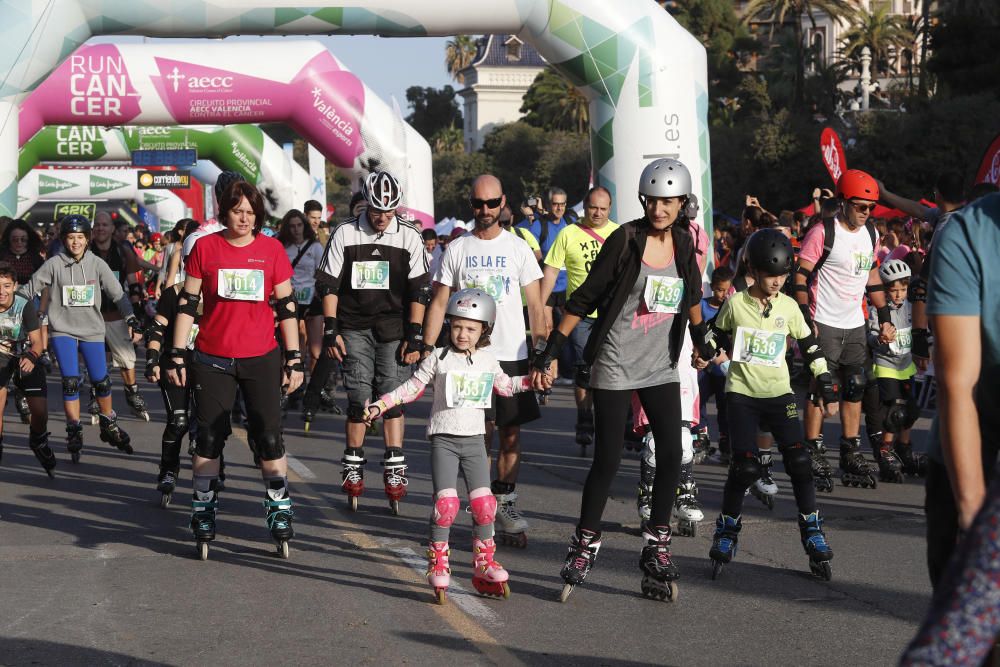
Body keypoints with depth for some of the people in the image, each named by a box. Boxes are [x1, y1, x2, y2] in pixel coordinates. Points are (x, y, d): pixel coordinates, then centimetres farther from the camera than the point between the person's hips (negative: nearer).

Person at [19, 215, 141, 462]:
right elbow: (29, 289, 3)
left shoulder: (97, 264, -1)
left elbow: (117, 293, 1)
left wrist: (131, 319, -7)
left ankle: (109, 425, 24)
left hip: (92, 330, 1)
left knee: (102, 381, 2)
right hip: (62, 330, -1)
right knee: (70, 381, -10)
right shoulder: (54, 265, -4)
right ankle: (74, 432, 3)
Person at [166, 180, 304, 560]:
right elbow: (187, 304, 4)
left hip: (261, 358, 0)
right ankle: (203, 516, 12)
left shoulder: (272, 250, 3)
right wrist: (177, 356, 0)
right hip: (212, 360, 0)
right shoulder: (205, 248, 1)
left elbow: (286, 308, 7)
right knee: (209, 439, 3)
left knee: (269, 437, 0)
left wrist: (294, 359, 4)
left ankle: (280, 514, 10)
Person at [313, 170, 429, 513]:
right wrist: (331, 330, -2)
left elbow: (419, 289, 2)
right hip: (354, 327, 0)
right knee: (359, 397, -5)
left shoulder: (409, 236, 1)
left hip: (392, 329, 0)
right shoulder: (345, 233, 1)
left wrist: (415, 336, -3)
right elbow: (328, 283, 4)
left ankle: (394, 471, -1)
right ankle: (353, 468, 6)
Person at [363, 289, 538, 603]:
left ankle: (484, 566, 13)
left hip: (474, 439, 3)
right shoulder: (438, 359, -3)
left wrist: (532, 380, 15)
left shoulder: (488, 360, 8)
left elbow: (504, 386, 26)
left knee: (483, 503, -1)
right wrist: (379, 406, -7)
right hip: (444, 439, -3)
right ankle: (437, 565, 0)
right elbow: (412, 388, 1)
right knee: (446, 502, -13)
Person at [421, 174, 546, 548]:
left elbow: (535, 306, 6)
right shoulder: (456, 250, 6)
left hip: (512, 354, 1)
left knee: (511, 432, 1)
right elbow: (439, 304, 6)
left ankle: (505, 505, 9)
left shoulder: (518, 248, 7)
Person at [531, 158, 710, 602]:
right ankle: (584, 547, 9)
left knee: (671, 453, -4)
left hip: (661, 366, 5)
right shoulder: (626, 240, -11)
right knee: (607, 460, -5)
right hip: (615, 365, -5)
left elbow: (692, 295, 21)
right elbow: (585, 298, -9)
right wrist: (549, 352, -11)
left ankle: (656, 549, 7)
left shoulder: (683, 244, 3)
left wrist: (701, 342, 27)